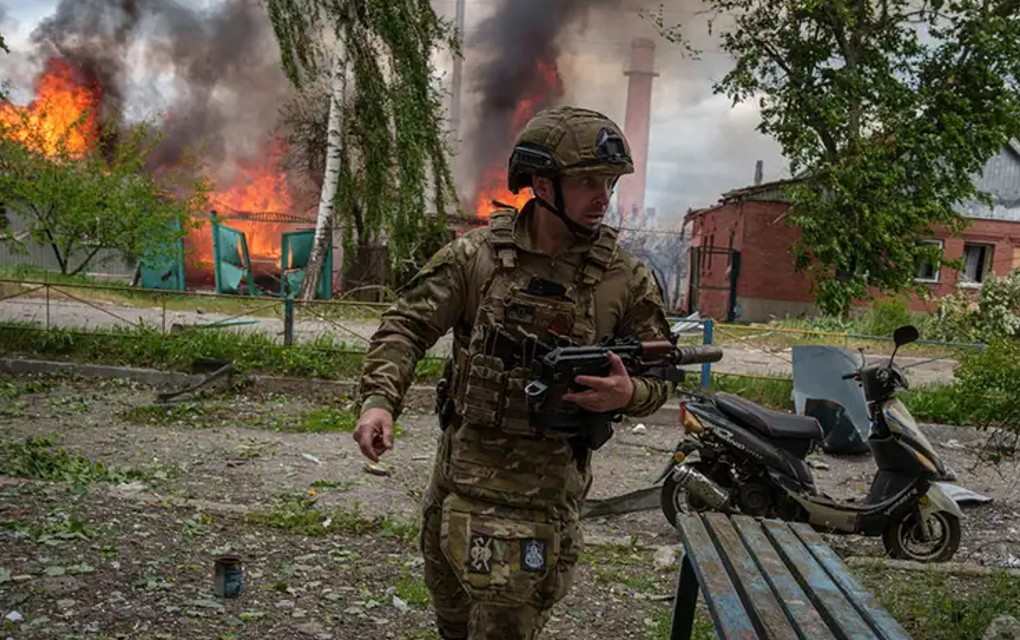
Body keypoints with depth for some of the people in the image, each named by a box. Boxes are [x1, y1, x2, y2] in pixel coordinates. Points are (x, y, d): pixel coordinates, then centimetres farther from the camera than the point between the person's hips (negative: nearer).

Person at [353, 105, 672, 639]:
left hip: (543, 485, -2)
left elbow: (658, 377, 1)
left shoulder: (626, 280, -7)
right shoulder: (476, 253, -6)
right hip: (459, 468, 3)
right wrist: (380, 399, -19)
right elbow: (407, 325, -4)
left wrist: (627, 393, -21)